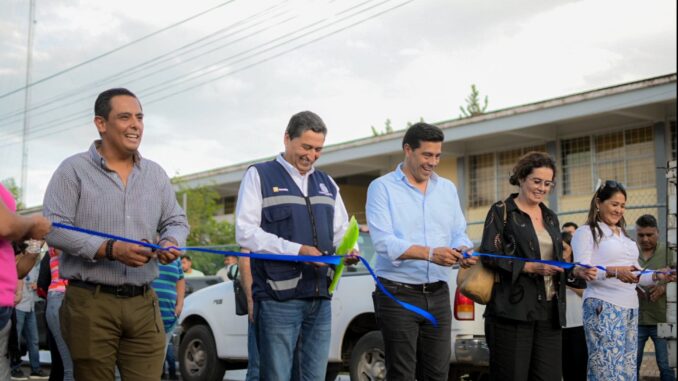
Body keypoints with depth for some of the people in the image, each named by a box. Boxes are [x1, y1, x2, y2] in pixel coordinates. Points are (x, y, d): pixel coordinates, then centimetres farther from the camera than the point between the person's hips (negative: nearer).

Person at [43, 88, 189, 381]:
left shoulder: (156, 174, 15)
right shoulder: (73, 170, -1)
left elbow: (177, 221, 19)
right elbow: (53, 228, -9)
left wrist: (171, 242, -6)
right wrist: (110, 250, -19)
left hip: (144, 304, 4)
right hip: (90, 302, -3)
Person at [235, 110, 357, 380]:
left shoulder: (326, 184, 19)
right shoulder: (259, 176, 1)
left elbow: (342, 230, 22)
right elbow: (245, 232, -9)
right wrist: (297, 250, -18)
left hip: (320, 298, 5)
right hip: (278, 298, -5)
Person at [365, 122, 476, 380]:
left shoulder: (447, 189, 15)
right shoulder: (382, 188, -3)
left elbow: (458, 233, 13)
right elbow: (383, 241, -15)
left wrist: (463, 250, -11)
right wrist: (429, 253, -27)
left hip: (438, 294, 5)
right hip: (398, 294, -5)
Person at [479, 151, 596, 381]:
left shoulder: (551, 218, 20)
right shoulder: (502, 211, 0)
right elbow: (489, 256, -10)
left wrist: (576, 272, 3)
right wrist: (529, 267, -18)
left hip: (549, 311, 6)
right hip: (513, 310, -6)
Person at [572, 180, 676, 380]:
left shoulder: (624, 235, 22)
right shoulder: (586, 232, -2)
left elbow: (636, 274, 22)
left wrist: (659, 276, 3)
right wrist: (614, 271, -25)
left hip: (630, 308, 8)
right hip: (603, 307, -7)